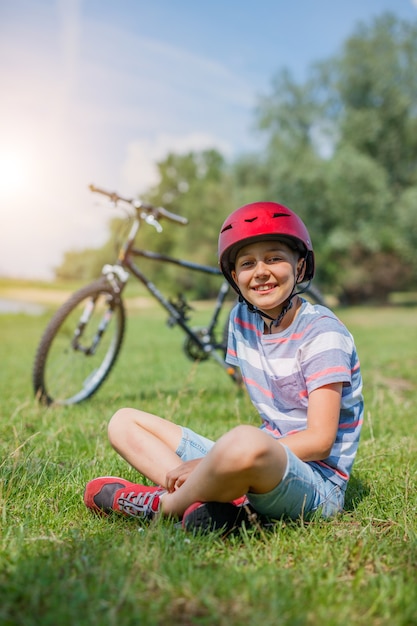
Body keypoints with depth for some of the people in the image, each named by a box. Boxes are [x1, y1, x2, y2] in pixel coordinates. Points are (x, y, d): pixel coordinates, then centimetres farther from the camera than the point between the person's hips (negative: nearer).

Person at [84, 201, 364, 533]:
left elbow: (319, 440, -18)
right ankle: (225, 501, -18)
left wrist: (213, 460, -21)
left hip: (318, 483, -7)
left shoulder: (322, 331, -13)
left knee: (245, 444, -43)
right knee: (124, 422, 7)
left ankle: (166, 504, -11)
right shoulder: (242, 319, 6)